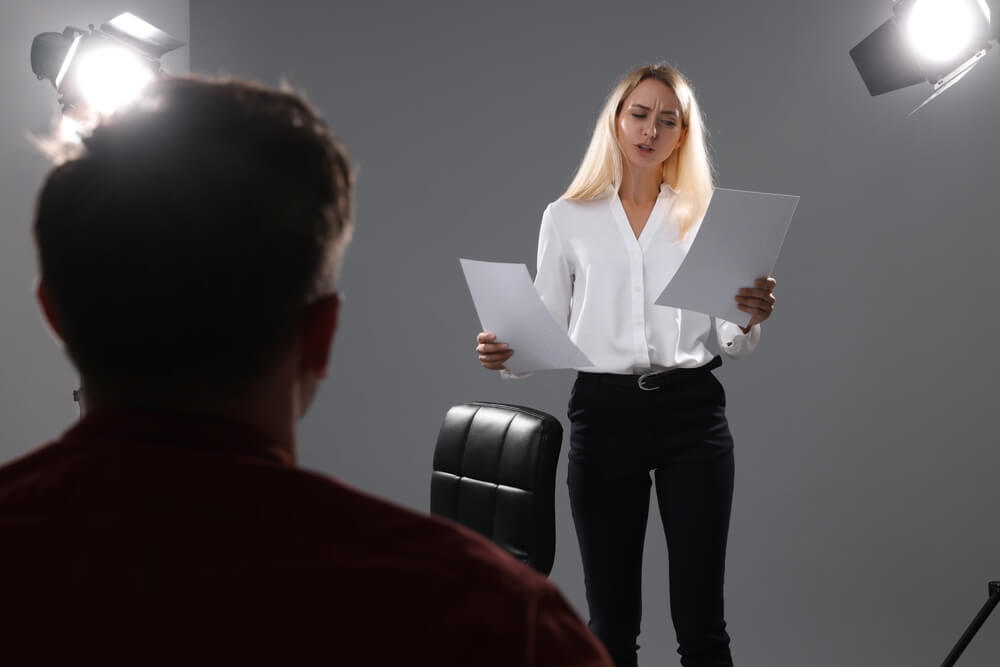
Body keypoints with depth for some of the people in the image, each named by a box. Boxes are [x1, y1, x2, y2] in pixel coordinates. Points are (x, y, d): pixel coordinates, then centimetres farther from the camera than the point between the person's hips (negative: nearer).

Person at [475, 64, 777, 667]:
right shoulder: (568, 218, 8)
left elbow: (732, 344, 6)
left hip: (691, 412, 0)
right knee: (611, 618, 4)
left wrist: (751, 319, -16)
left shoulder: (704, 216, 8)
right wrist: (505, 353, -13)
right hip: (605, 412, 0)